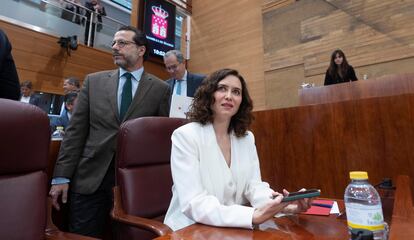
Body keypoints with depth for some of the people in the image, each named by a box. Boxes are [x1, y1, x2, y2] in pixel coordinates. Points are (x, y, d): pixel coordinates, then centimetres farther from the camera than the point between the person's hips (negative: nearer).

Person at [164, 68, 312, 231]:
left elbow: (254, 186, -1)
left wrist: (282, 204, -20)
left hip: (234, 228, 5)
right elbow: (194, 203, -20)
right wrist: (253, 216, -31)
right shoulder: (185, 136, -14)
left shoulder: (247, 138, 4)